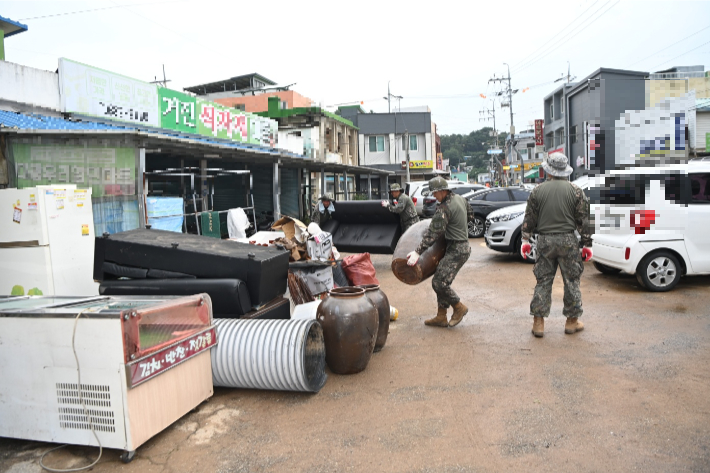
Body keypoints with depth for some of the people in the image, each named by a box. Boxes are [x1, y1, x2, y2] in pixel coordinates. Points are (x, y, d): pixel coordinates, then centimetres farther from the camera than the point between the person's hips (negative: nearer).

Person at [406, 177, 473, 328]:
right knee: (442, 281, 11)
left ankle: (459, 308, 7)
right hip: (462, 246, 11)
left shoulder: (444, 208, -19)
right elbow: (470, 216, 25)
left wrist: (417, 252, -24)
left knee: (439, 282, -12)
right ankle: (441, 317, 15)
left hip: (456, 250, -11)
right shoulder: (460, 199, 9)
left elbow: (433, 233, -24)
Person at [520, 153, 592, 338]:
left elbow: (529, 218, 4)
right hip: (568, 240, -1)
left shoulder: (538, 191, 1)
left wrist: (525, 240, 13)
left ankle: (538, 322, 9)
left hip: (544, 241, 1)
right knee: (571, 281, 10)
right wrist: (587, 244, 8)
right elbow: (584, 220, 1)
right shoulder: (576, 191, 0)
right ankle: (572, 321, 19)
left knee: (543, 281, 7)